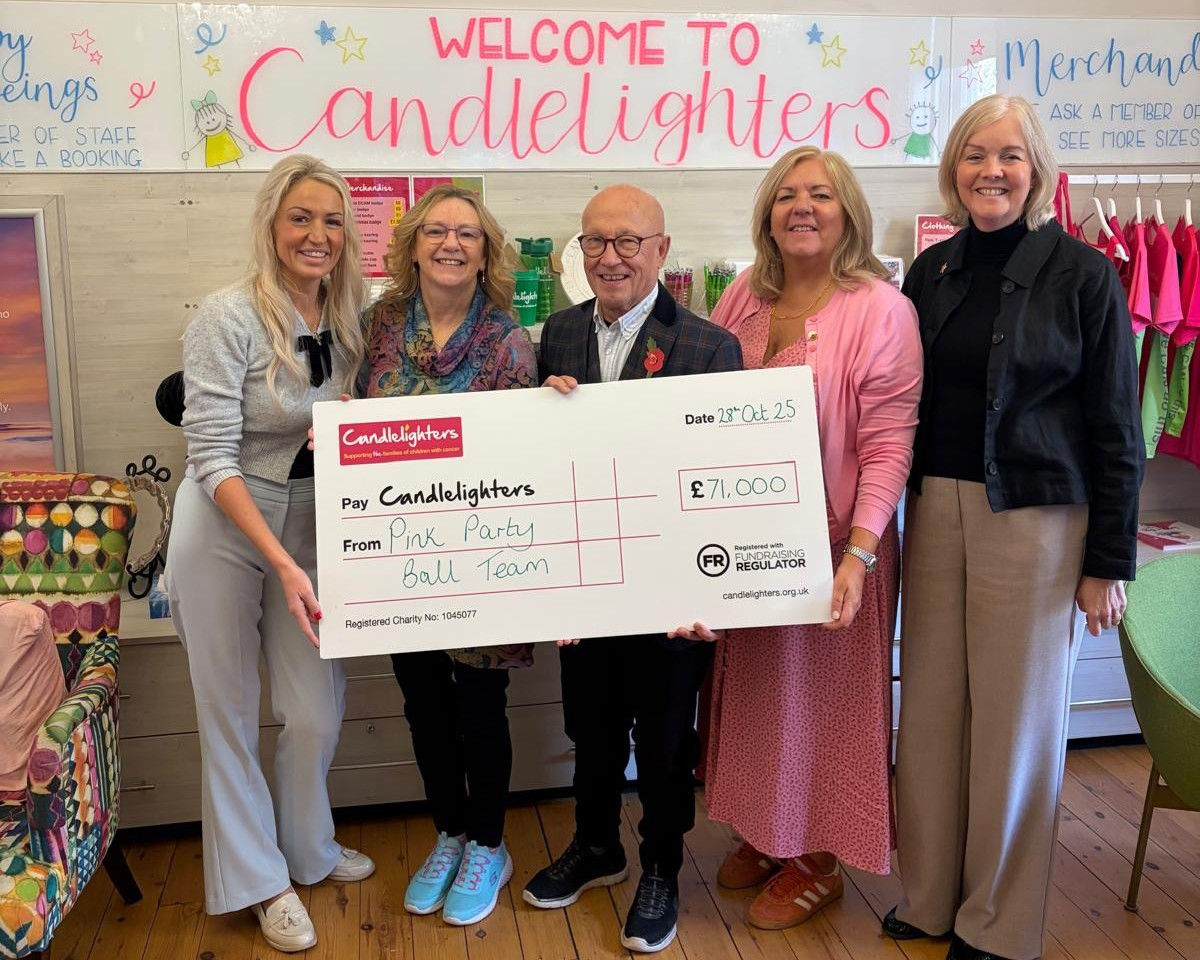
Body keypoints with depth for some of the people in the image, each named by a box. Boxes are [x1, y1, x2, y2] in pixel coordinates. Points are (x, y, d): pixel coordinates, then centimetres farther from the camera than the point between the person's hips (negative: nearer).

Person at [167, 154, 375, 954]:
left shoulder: (348, 322, 1)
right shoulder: (230, 317, -17)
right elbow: (214, 459, -19)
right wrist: (280, 561, -27)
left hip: (311, 529, 5)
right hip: (225, 531, -5)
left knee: (319, 707, 9)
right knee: (230, 709, 7)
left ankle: (307, 848, 34)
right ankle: (258, 878, 24)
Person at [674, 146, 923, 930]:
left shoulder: (880, 309, -13)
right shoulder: (743, 299, 3)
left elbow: (888, 444, -17)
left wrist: (859, 554, -25)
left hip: (832, 542, -5)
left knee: (822, 692, 10)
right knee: (756, 687, 17)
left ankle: (818, 860, 29)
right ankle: (765, 831, 38)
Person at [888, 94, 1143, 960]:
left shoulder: (1083, 274, -5)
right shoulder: (932, 270, 7)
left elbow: (1116, 429, -4)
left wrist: (1109, 562, -6)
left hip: (1036, 519, -4)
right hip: (937, 509, 4)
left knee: (1016, 717, 5)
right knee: (933, 709, 9)